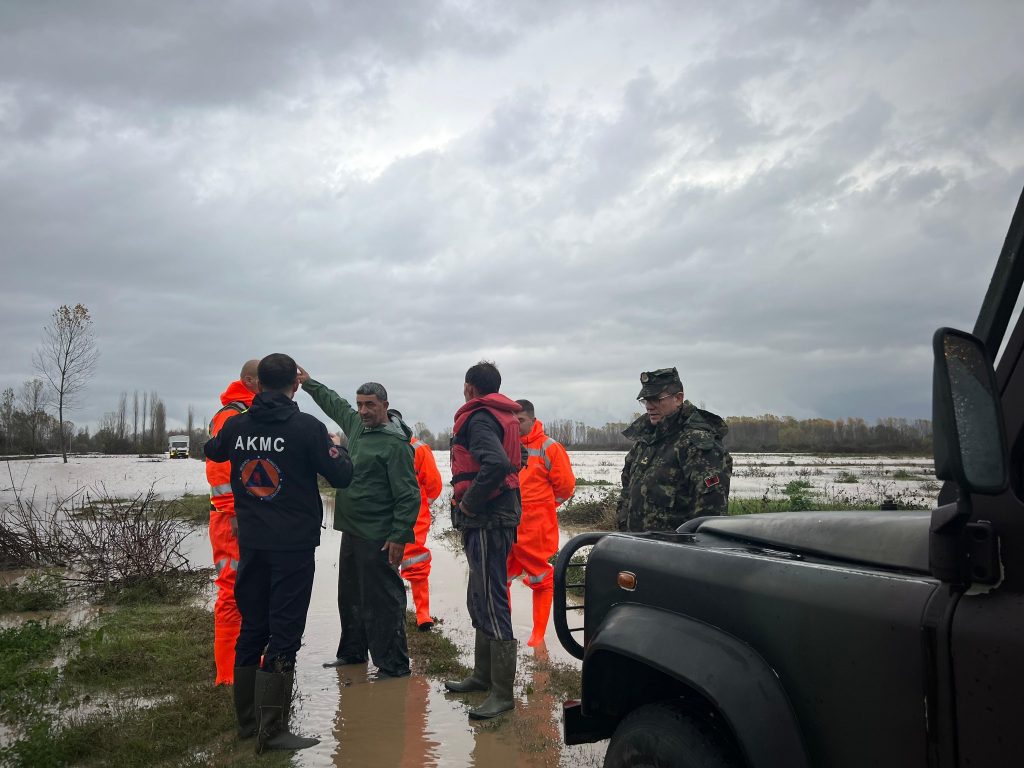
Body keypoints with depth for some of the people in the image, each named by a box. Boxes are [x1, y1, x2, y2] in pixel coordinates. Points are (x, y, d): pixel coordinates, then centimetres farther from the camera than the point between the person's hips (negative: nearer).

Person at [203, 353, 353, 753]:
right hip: (293, 544, -5)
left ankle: (247, 719, 25)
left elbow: (212, 451, 24)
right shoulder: (306, 426, -13)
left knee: (251, 628, 15)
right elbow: (342, 476, -11)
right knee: (284, 633, 0)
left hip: (250, 543, 5)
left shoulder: (237, 425, 3)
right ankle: (272, 730, 2)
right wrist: (337, 449, 9)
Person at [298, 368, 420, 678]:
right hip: (352, 532, 9)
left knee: (382, 601, -4)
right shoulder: (355, 424, 10)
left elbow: (408, 495, -18)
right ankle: (352, 653, 36)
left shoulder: (395, 443, -16)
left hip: (377, 537, -9)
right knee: (350, 597, 20)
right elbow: (334, 403, 32)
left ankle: (393, 666, 7)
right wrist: (308, 383, 37)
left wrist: (399, 536, -21)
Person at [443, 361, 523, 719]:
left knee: (491, 604, -5)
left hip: (486, 521, -10)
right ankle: (483, 675, 32)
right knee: (480, 601, 20)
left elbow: (496, 464, -32)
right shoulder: (505, 417, 15)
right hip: (501, 513, 10)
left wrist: (467, 504, -20)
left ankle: (502, 692, 1)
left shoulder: (479, 419, -14)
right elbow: (515, 460, 26)